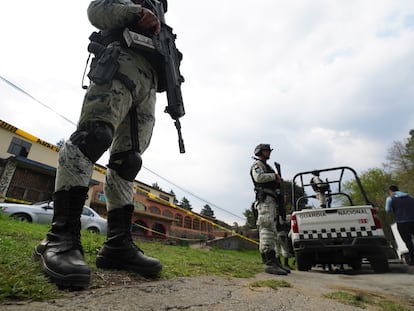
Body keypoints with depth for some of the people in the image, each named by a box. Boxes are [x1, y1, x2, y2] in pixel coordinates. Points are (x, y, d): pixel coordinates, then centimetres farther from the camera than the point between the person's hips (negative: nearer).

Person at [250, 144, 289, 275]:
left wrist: (278, 180, 9)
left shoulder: (267, 167, 32)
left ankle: (275, 262, 11)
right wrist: (274, 176, -7)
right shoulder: (257, 165, 3)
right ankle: (270, 264, -21)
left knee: (272, 232, 8)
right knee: (267, 230, -17)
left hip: (272, 201, 10)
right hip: (265, 200, -10)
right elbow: (259, 177, -18)